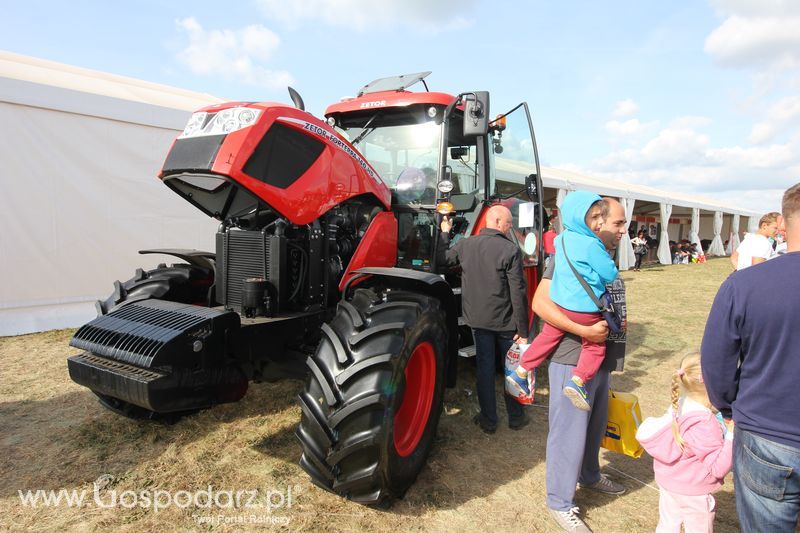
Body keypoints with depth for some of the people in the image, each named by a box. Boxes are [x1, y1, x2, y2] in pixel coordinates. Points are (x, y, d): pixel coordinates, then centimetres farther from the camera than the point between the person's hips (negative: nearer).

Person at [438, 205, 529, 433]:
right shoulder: (510, 250, -16)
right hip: (505, 322, -3)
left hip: (478, 320, 3)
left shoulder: (464, 245, -3)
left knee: (485, 368, 14)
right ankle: (516, 417, 28)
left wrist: (445, 232, 28)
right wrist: (522, 330, -11)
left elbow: (442, 259, 15)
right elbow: (518, 293, -17)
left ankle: (488, 420, 22)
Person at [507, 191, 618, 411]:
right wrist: (614, 273, 14)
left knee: (547, 337, 21)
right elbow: (611, 275, -9)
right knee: (595, 346, 13)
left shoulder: (562, 239, 6)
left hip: (560, 304, 6)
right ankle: (578, 380, -4)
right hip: (586, 310, -6)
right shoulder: (592, 245, -18)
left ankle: (521, 372, 24)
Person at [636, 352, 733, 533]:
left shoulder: (681, 406, -5)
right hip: (692, 494, -7)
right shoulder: (704, 425, -30)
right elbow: (718, 467, -24)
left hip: (668, 482, 7)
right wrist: (732, 436, -26)